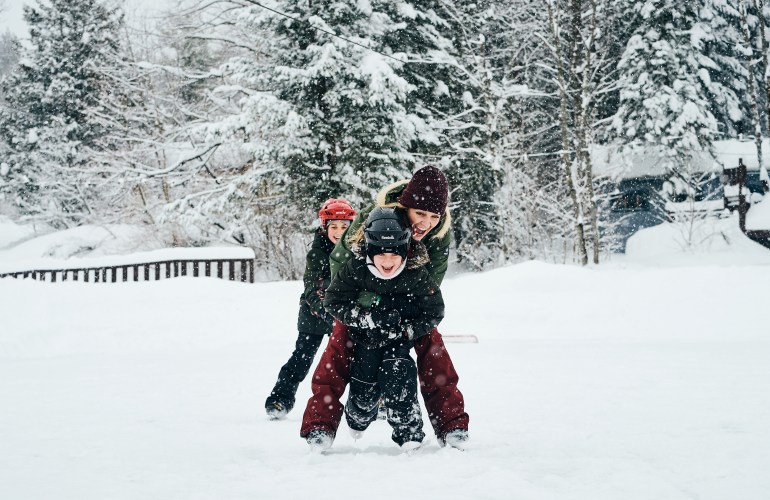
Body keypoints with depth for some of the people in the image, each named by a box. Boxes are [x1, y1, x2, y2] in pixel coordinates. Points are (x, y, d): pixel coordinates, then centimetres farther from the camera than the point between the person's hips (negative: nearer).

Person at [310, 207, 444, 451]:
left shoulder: (417, 275, -21)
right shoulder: (355, 269, -21)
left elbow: (433, 312, -11)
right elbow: (333, 301, -13)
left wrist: (403, 330, -23)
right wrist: (369, 318, -24)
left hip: (401, 338, -1)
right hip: (364, 337, 1)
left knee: (397, 376, -24)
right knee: (364, 389, -1)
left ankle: (409, 432, -9)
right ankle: (358, 419, 35)